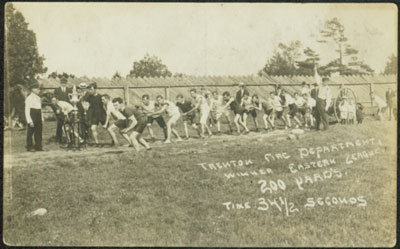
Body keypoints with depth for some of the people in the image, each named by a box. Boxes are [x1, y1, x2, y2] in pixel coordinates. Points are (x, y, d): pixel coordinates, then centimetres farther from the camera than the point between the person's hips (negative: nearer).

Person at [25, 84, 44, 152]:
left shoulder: (38, 98, 14)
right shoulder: (29, 98, -9)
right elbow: (27, 111, -12)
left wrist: (42, 119, 15)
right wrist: (30, 121, -17)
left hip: (38, 118, 7)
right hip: (32, 117, -7)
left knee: (39, 132, 7)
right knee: (30, 132, 0)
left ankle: (38, 146, 14)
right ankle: (30, 147, 8)